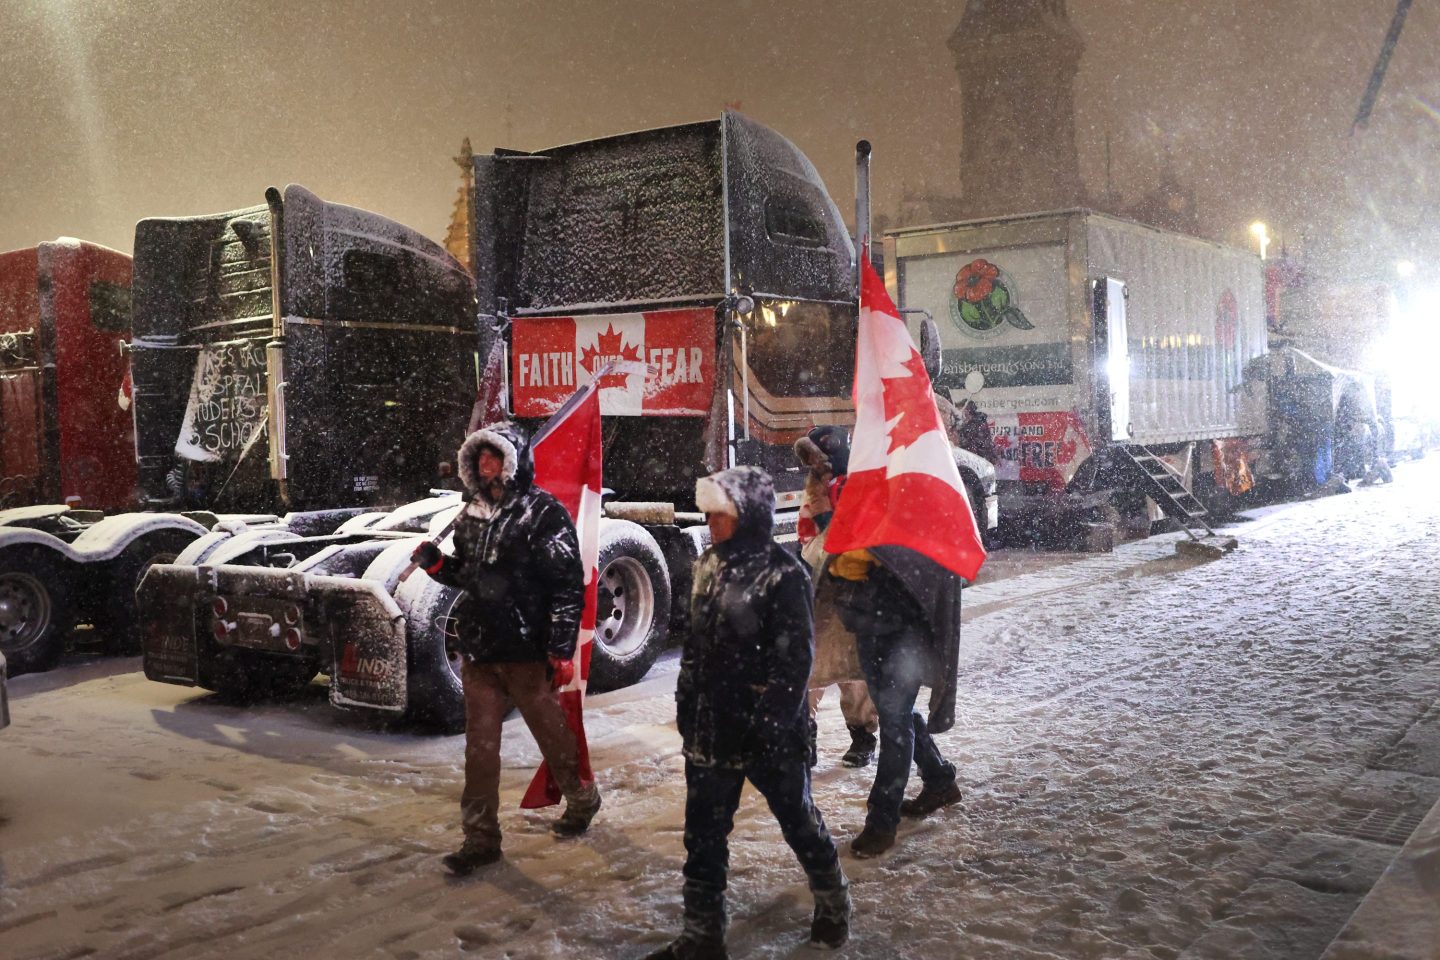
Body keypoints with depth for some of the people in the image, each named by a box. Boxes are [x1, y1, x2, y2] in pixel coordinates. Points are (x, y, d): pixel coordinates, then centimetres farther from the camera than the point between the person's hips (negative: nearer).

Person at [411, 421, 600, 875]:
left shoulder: (543, 513, -11)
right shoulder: (473, 513, 10)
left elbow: (569, 586, -14)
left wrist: (561, 650, -17)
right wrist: (437, 564, 0)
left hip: (526, 651, -6)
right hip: (478, 649, 6)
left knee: (551, 731, 10)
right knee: (480, 743, 7)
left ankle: (581, 799, 35)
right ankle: (481, 837, 15)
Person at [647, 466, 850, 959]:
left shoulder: (783, 575, -16)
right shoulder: (709, 565, 6)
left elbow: (793, 661, -17)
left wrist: (766, 726, -18)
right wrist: (685, 705, 14)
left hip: (767, 733, -6)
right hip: (710, 729, 6)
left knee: (797, 820, 14)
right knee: (703, 835, 10)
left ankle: (833, 901, 38)